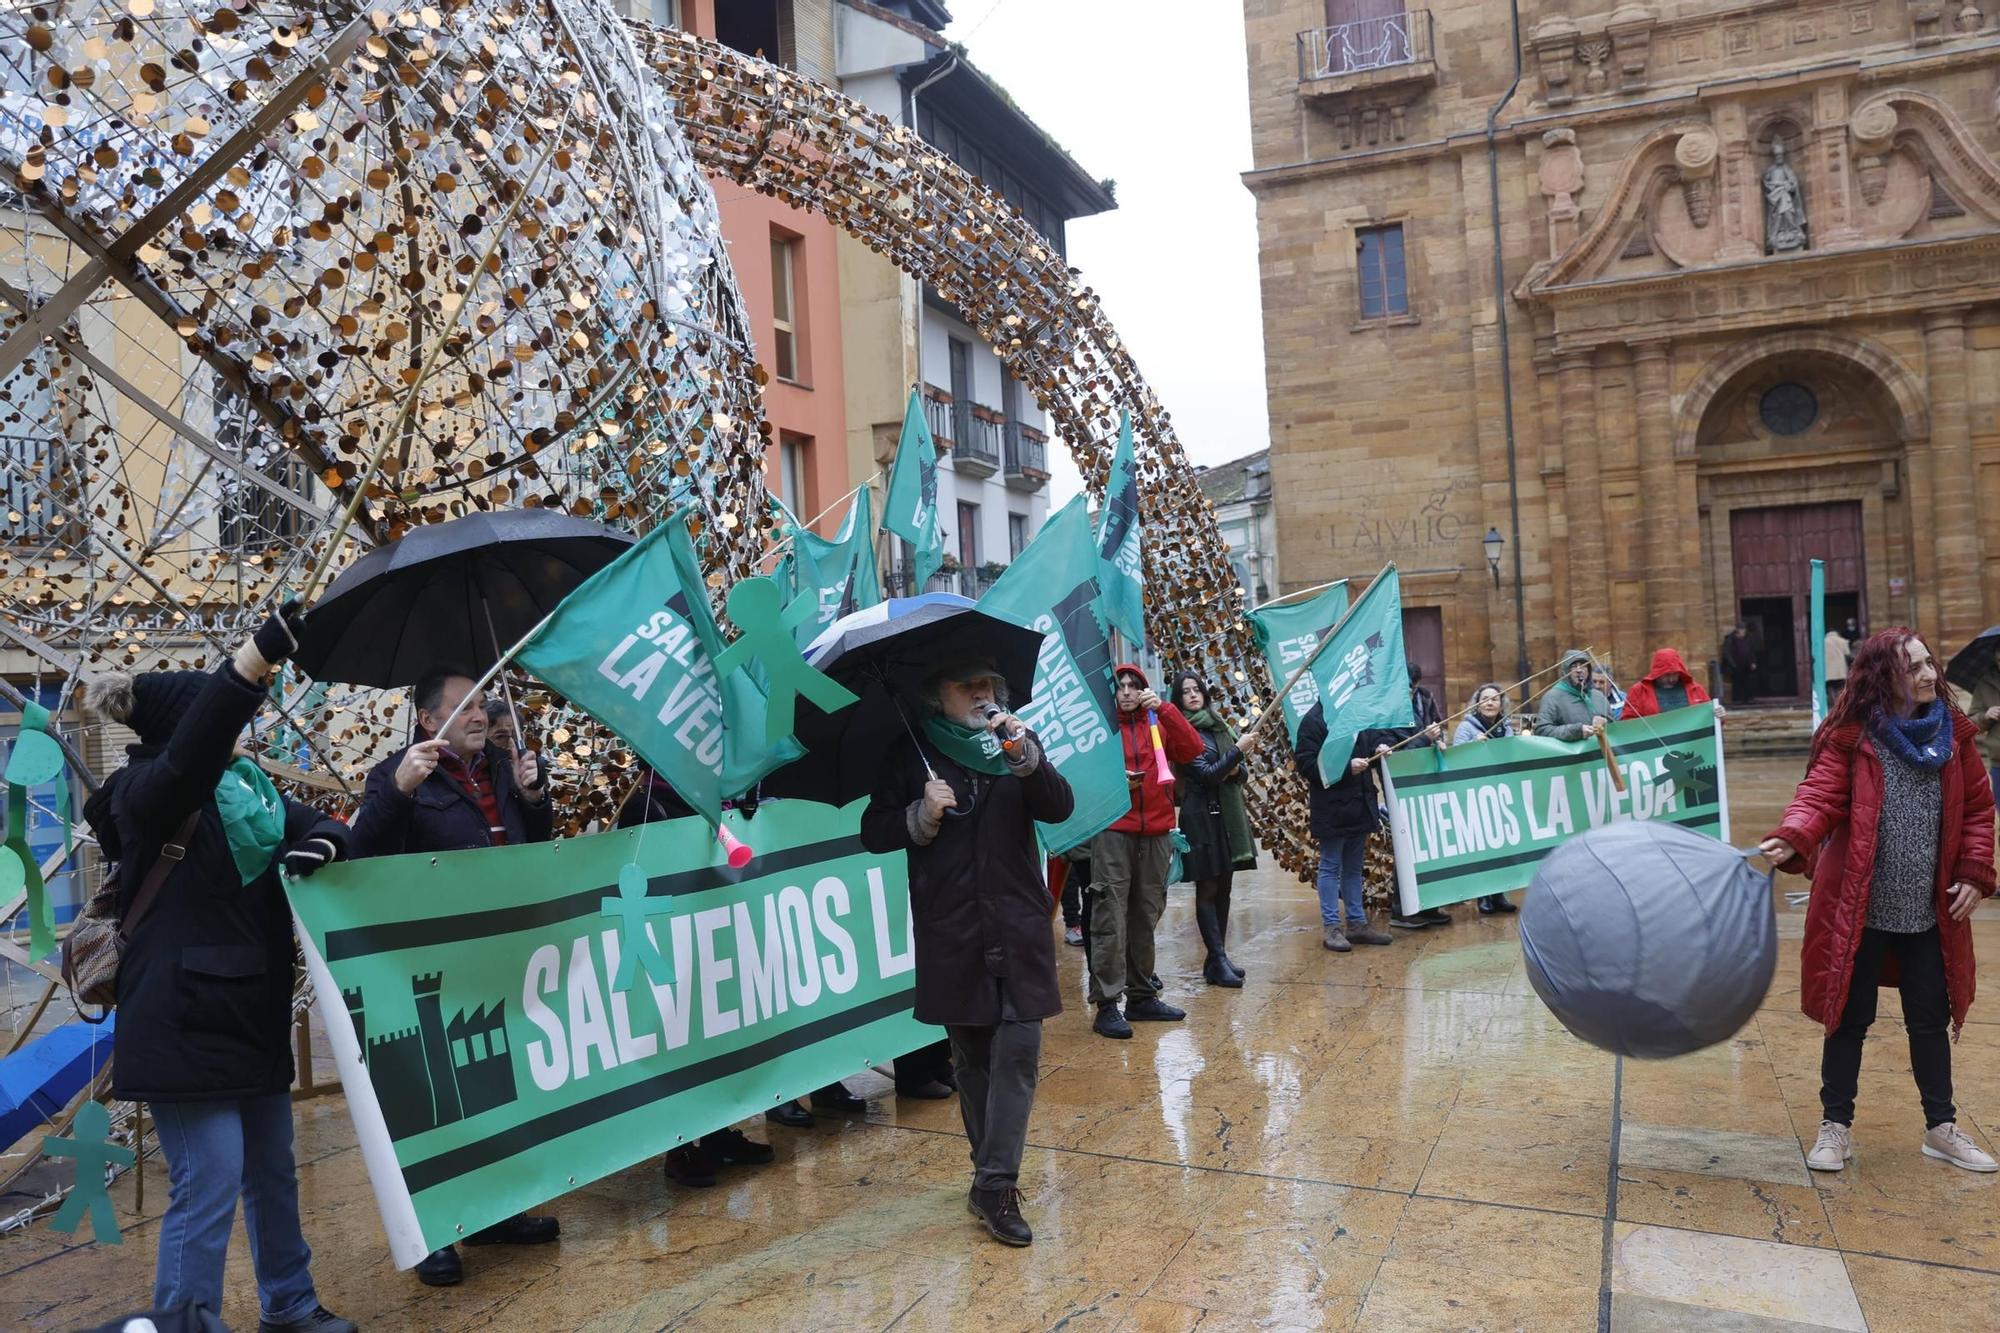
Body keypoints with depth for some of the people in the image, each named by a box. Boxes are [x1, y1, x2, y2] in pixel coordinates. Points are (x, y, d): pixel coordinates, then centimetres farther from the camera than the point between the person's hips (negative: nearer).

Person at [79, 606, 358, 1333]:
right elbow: (189, 750, -33)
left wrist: (321, 841, -21)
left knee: (273, 1171, 18)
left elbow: (318, 824, 6)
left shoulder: (248, 787, 10)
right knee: (209, 1185, -6)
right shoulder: (143, 794, -12)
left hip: (252, 1015, 8)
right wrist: (262, 654, -47)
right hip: (184, 1022, -8)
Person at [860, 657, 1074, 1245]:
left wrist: (1027, 756, -23)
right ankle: (993, 1180, 23)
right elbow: (873, 832, 4)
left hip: (1019, 928, 1)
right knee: (971, 1056, 9)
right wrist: (921, 816, -14)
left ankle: (995, 1184, -3)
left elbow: (1059, 808, -7)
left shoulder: (1015, 743, 6)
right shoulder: (912, 756, 2)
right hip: (951, 933, -1)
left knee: (1019, 1048, -8)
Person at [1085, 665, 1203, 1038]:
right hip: (1112, 833, -4)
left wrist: (1163, 708, -10)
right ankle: (1106, 1005, -4)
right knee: (1110, 918, -6)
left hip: (1156, 833, 4)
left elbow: (1192, 750, -3)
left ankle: (1141, 996, 21)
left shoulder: (1157, 723, 12)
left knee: (1146, 916, 11)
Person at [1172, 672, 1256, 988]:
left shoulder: (1219, 726, 12)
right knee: (1207, 889, -4)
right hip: (1201, 816, -7)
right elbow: (1206, 774, -15)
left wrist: (1236, 770, -8)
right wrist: (1238, 751, -22)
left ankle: (1216, 958, 16)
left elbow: (1242, 772, 15)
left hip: (1228, 815, 7)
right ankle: (1218, 962, -3)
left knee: (1224, 888, 9)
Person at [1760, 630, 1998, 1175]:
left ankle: (1941, 1127, 32)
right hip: (1859, 909, -4)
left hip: (1930, 911, 4)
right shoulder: (1851, 737, -10)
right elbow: (1820, 796, -19)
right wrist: (1791, 839, -38)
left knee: (1931, 1020, 15)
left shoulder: (1953, 732, 4)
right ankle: (1836, 1126, 19)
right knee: (1850, 1019, 6)